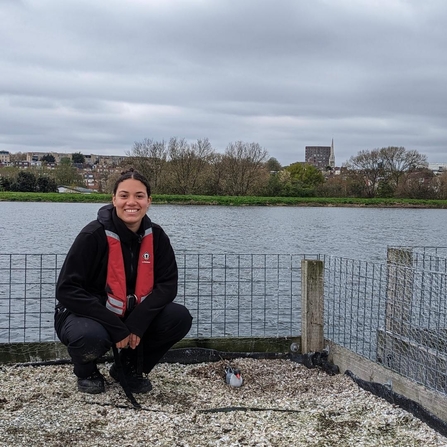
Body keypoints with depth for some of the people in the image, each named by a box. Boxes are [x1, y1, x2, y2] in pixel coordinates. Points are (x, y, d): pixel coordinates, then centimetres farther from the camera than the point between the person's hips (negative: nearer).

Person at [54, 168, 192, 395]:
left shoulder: (156, 236, -8)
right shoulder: (94, 235, -22)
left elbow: (168, 284, -8)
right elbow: (66, 290, -24)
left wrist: (137, 322, -25)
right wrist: (116, 328, -29)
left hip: (132, 317, 5)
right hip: (88, 315, -4)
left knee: (180, 318, -17)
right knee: (90, 336, -37)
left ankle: (129, 366, 7)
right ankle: (86, 370, 2)